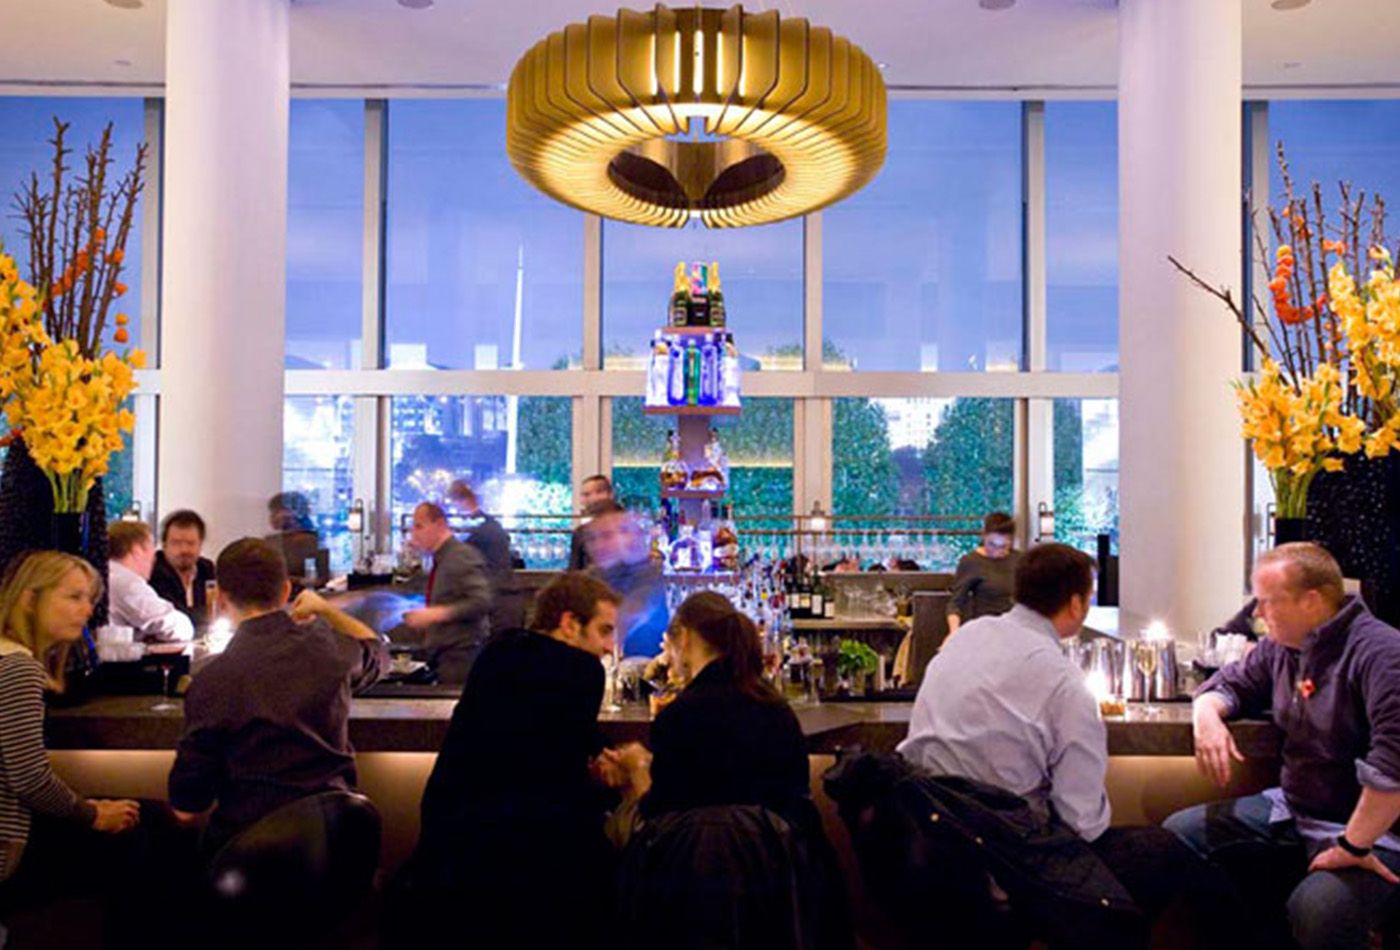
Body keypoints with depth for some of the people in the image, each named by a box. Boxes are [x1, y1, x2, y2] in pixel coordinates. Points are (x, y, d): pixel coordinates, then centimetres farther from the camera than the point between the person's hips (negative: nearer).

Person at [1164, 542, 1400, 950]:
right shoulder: (1280, 647, 6)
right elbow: (1230, 683, 21)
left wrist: (1353, 845, -27)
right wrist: (1206, 714, -4)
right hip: (1289, 811, 8)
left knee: (1315, 914, -35)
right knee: (1177, 834, 0)